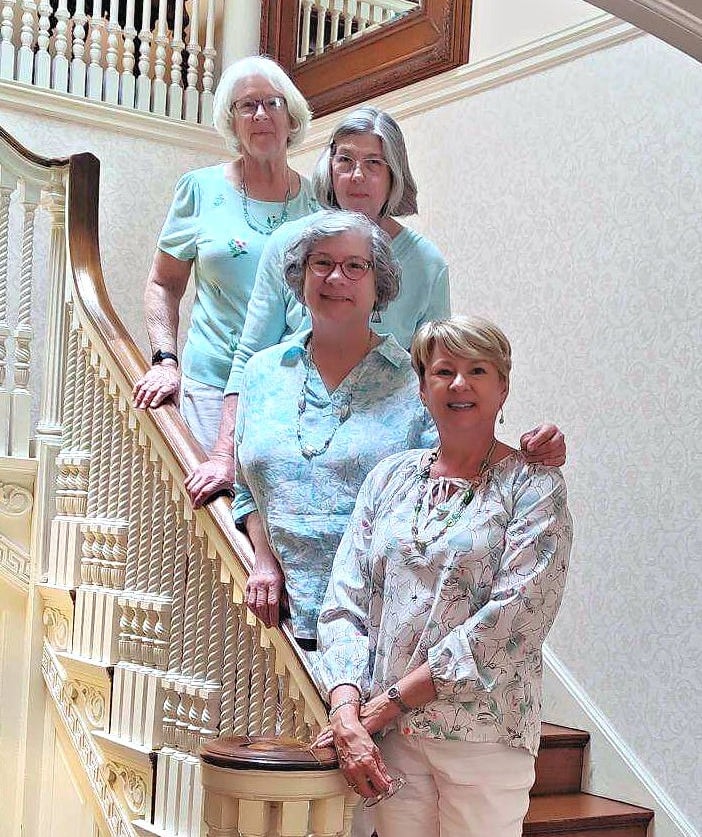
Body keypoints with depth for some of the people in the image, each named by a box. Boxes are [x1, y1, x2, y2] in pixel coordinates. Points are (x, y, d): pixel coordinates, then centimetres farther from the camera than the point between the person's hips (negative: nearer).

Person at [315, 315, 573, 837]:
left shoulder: (533, 486, -1)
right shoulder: (390, 477, 11)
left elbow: (516, 617, -13)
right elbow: (345, 603, 6)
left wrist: (391, 700, -14)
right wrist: (347, 713, -11)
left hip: (484, 733, -3)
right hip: (388, 735, 3)